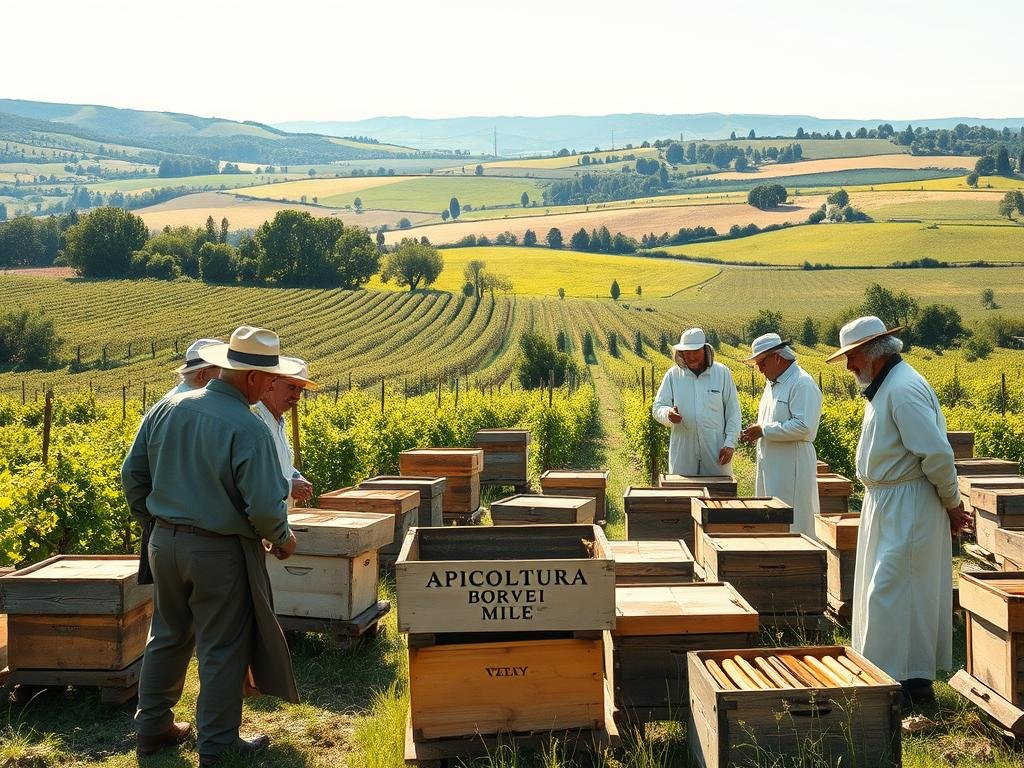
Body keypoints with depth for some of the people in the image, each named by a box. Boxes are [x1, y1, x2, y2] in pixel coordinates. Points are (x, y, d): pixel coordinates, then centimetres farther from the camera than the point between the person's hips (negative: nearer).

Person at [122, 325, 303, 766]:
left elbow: (132, 475, 7)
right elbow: (264, 505, -23)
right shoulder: (247, 429, -21)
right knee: (222, 649, 8)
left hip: (165, 543, 7)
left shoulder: (166, 410, 0)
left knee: (168, 637, 22)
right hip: (221, 552, -6)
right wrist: (282, 538, -2)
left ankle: (152, 728, 35)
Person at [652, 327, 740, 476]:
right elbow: (657, 408, 4)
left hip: (715, 451, 0)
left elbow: (733, 412, 4)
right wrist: (668, 414, -19)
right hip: (683, 452, 1)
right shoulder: (673, 375, 3)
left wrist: (730, 443, -4)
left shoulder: (722, 373, 2)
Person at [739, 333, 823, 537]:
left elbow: (803, 427, -23)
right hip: (770, 466, 10)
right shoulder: (772, 384, 16)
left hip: (792, 468, -10)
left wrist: (763, 430, -19)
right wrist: (755, 433, 6)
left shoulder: (802, 384, -14)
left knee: (792, 524, -5)